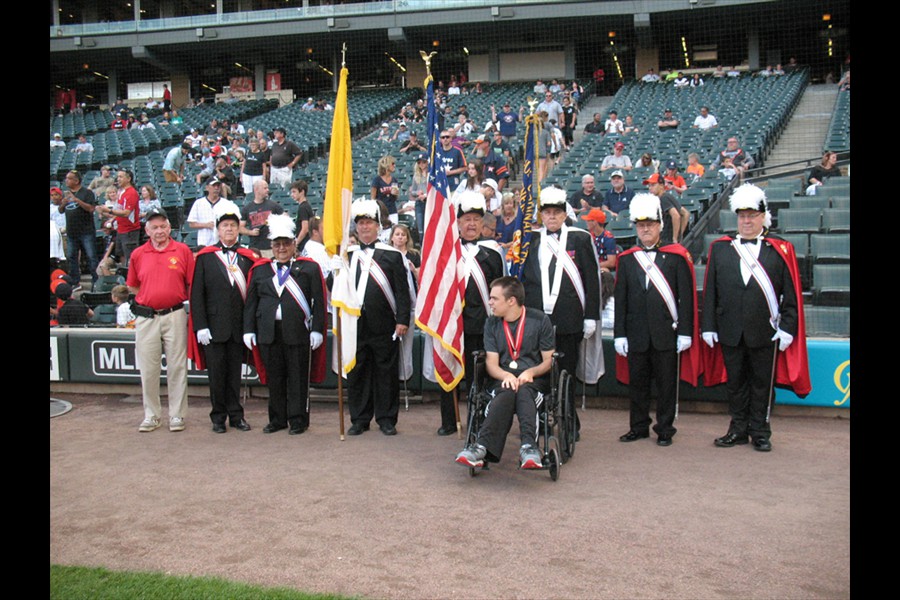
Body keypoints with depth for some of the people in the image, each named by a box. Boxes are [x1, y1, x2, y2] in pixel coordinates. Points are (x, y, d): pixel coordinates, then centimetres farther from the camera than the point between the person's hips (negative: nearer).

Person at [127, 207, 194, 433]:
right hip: (146, 318, 2)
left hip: (175, 316, -2)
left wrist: (176, 299, -3)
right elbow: (132, 286, 15)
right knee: (148, 369, 6)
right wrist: (151, 298, 6)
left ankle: (177, 415, 13)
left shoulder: (183, 251, 1)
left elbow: (192, 283, 4)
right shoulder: (138, 254, 6)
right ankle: (151, 415, 18)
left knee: (177, 367, 4)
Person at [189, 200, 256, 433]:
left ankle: (236, 415, 19)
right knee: (217, 373, 5)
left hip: (239, 327, 1)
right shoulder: (205, 257, 2)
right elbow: (196, 294, -1)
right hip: (214, 327, -1)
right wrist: (200, 326, -8)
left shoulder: (248, 258, 6)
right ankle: (219, 417, 16)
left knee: (235, 372, 9)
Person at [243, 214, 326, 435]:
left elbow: (319, 302, -2)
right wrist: (249, 330, 4)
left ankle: (298, 420, 12)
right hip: (268, 333, 3)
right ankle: (277, 419, 21)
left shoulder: (309, 268, 3)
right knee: (274, 377, 10)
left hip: (298, 332, -3)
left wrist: (317, 329, -9)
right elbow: (251, 302, 11)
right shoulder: (260, 269, 12)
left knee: (298, 377, 2)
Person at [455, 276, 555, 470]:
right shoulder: (492, 323, 11)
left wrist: (531, 372, -16)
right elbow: (491, 363, 4)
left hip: (534, 379, -1)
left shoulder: (539, 320, 3)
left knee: (523, 391, -37)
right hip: (503, 379, 1)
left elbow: (549, 360, 4)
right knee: (508, 391, -36)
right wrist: (506, 376, -18)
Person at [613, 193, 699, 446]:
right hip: (636, 334, 2)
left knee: (666, 383, 6)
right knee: (637, 383, 9)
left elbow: (686, 298, 0)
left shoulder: (676, 256, 2)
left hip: (666, 333, -2)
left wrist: (685, 331, -6)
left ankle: (665, 429, 18)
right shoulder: (626, 259, 7)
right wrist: (619, 334, 1)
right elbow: (620, 299, 6)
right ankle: (639, 427, 23)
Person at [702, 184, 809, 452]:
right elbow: (710, 291, 5)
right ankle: (738, 430, 23)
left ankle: (760, 432, 20)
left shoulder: (781, 249, 1)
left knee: (762, 383, 8)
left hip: (765, 331, -1)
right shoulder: (720, 248, 5)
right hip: (730, 331, 2)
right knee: (735, 382, 10)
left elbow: (791, 294, 0)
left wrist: (787, 328, -6)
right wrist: (709, 326, 1)